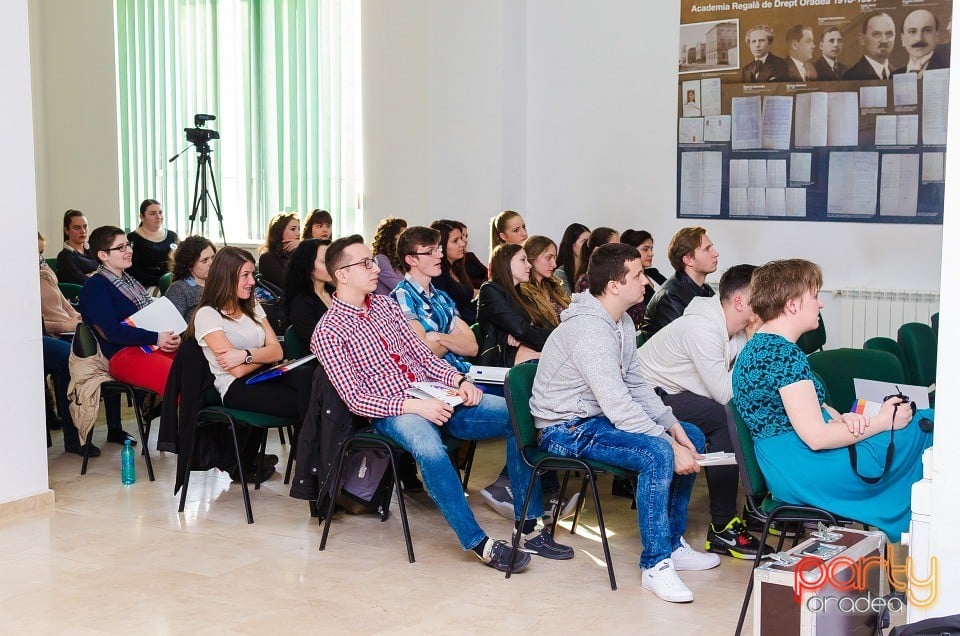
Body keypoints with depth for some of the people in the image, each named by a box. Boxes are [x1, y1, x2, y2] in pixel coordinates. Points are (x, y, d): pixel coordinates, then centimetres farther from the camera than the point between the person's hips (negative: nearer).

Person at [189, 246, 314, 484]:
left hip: (264, 377, 6)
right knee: (305, 401, -31)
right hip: (236, 388, -6)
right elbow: (238, 370, -11)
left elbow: (277, 351, 6)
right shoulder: (207, 315, -3)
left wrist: (247, 355, -11)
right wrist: (263, 355, 4)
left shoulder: (253, 308, 20)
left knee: (307, 377, -32)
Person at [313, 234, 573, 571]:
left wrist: (459, 381, -3)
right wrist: (413, 406, -23)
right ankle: (479, 543, -28)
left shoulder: (385, 304, 15)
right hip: (391, 413, -6)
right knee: (430, 450, -40)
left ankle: (528, 527, -9)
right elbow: (356, 399, -12)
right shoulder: (328, 333, -5)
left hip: (435, 398, 7)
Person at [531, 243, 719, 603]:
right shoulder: (590, 331, -26)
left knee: (691, 438, 8)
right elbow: (618, 406, -29)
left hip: (599, 417, 10)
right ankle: (655, 565, -19)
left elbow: (636, 385, 10)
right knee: (658, 453, -30)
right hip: (567, 429, -10)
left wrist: (673, 425, -3)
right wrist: (670, 445, -25)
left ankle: (673, 543, 15)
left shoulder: (622, 323, 6)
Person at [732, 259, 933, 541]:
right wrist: (882, 422, -10)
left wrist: (842, 418, -4)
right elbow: (816, 436, -22)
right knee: (921, 428, -4)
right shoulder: (784, 353, -19)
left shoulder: (759, 345, 12)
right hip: (800, 472, -10)